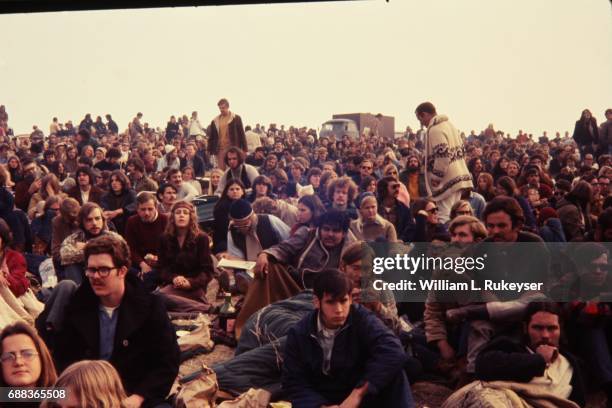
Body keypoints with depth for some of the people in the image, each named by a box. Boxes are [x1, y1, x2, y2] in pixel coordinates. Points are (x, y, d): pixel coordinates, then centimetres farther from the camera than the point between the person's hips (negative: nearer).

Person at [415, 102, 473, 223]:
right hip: (460, 176, 10)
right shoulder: (449, 124, 16)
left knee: (443, 217, -8)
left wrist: (436, 177, -14)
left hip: (447, 180, -9)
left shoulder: (435, 129, -13)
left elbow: (442, 155, -23)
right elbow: (460, 150, 19)